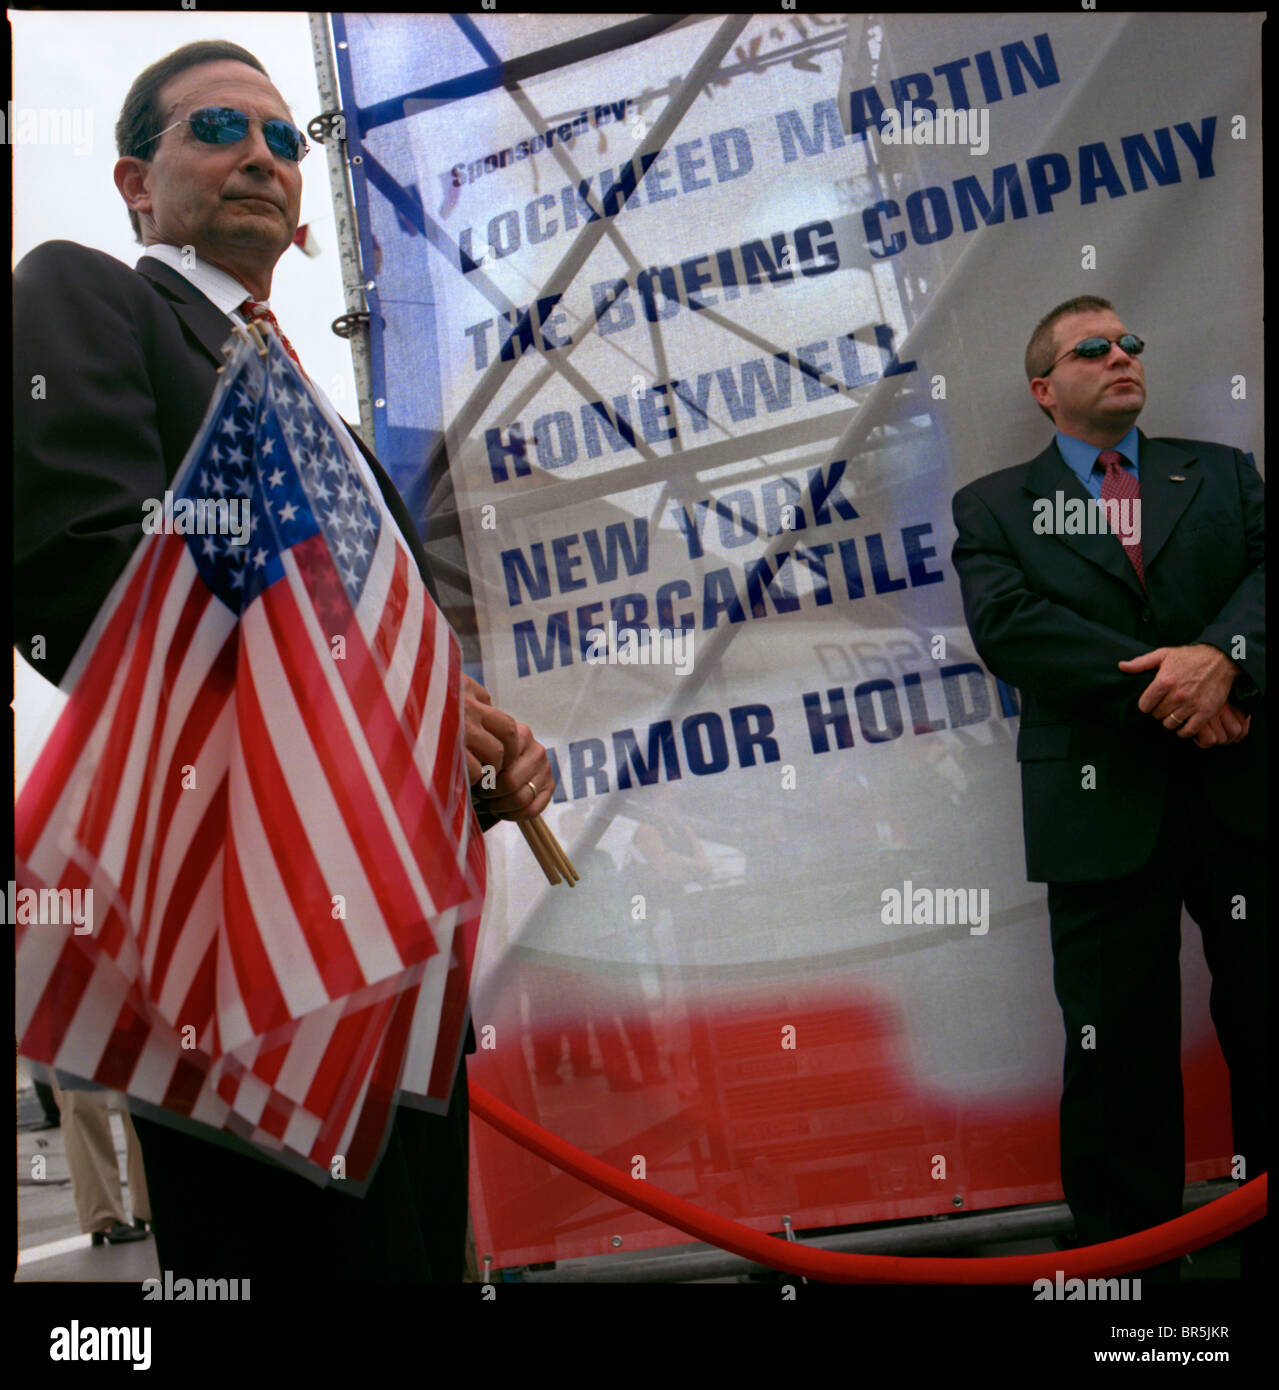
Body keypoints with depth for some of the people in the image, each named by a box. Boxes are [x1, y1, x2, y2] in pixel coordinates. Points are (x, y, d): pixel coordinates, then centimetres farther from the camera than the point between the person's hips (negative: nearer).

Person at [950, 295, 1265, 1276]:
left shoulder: (1223, 475, 16)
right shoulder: (994, 507, 8)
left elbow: (1263, 567, -1)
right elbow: (1006, 626, -8)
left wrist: (1222, 656, -22)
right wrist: (1156, 690, -16)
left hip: (1244, 791, 2)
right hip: (1105, 809, -2)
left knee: (1264, 1023, 7)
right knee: (1119, 1051, 6)